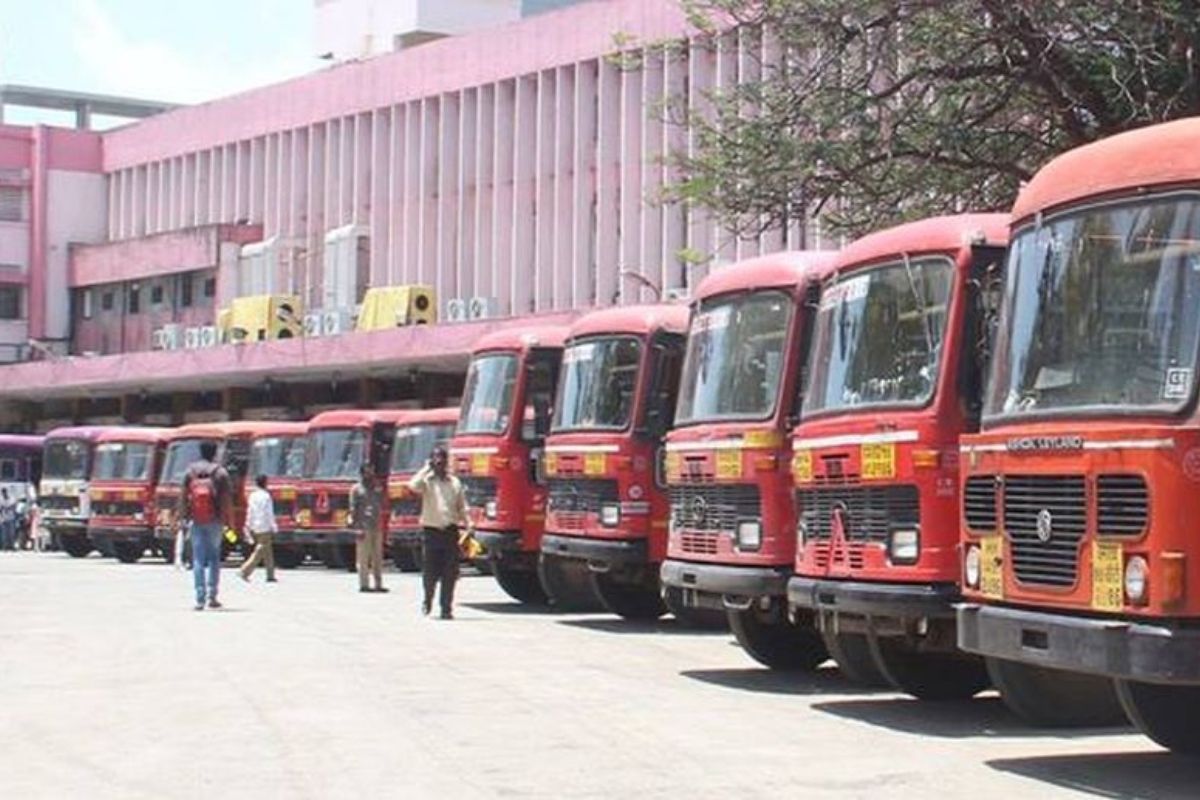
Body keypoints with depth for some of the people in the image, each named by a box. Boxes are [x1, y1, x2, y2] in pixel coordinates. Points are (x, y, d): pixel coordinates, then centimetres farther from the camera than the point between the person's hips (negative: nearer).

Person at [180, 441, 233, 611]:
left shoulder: (190, 471, 3)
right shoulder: (220, 472, -3)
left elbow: (183, 497, 2)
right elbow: (227, 499, -5)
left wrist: (183, 518, 8)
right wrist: (229, 520, 2)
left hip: (195, 520, 1)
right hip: (214, 520, -1)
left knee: (198, 559, 2)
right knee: (214, 557, 11)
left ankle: (200, 599, -4)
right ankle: (212, 596, 5)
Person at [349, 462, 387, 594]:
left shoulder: (377, 488, 17)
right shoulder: (357, 489, 0)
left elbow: (382, 506, 20)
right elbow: (353, 510, -7)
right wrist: (357, 528, -13)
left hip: (377, 527, 6)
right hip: (364, 528, -6)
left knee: (377, 558, 7)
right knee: (363, 558, -5)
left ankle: (378, 584, 10)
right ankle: (363, 584, -3)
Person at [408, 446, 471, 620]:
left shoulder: (455, 482, 10)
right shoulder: (427, 480, 1)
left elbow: (462, 508, 14)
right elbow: (414, 485, -22)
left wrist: (468, 526, 2)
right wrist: (427, 468, -11)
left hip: (451, 532, 2)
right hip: (432, 531, -2)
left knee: (449, 573, -2)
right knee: (430, 572, 0)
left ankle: (446, 608, 4)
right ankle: (427, 600, 26)